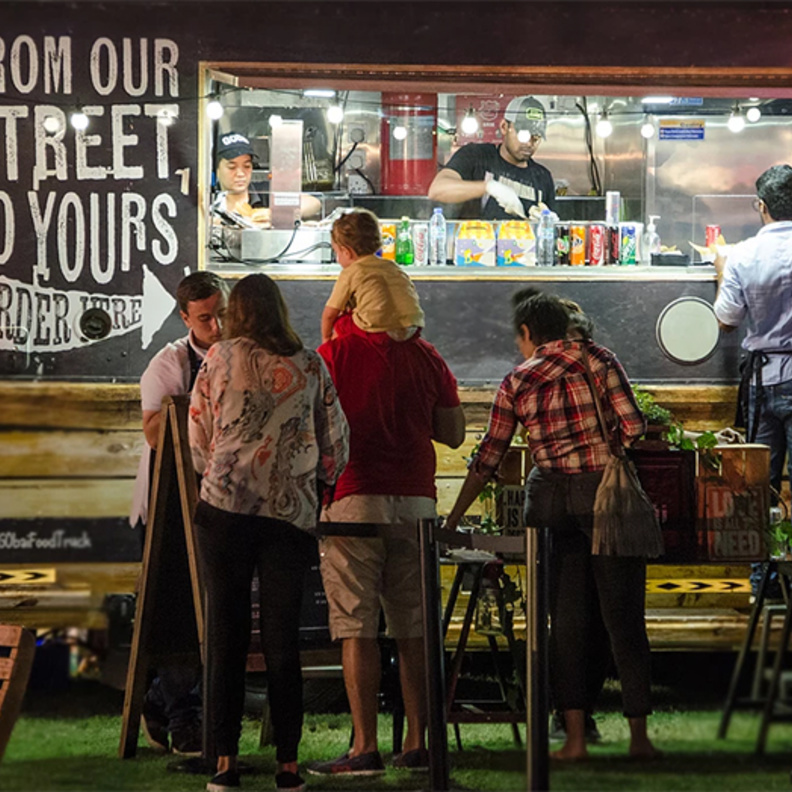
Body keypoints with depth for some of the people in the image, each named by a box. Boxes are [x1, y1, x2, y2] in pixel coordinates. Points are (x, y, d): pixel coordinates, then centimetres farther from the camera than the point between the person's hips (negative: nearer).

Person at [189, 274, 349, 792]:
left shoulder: (220, 359, 4)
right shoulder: (310, 365, 8)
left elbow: (199, 439, 9)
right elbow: (337, 442, 10)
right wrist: (318, 483, 27)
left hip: (226, 504, -1)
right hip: (293, 511, 1)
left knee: (226, 635, 3)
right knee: (283, 638, 5)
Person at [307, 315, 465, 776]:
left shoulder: (334, 354, -3)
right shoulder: (427, 358, 8)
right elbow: (454, 434, 12)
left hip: (354, 498, -4)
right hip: (416, 499, 4)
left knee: (357, 626, -3)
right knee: (414, 627, 8)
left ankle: (366, 747, -7)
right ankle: (418, 743, 9)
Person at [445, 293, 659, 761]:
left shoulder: (516, 383, 8)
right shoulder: (599, 360, 4)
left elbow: (488, 460, 7)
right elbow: (633, 426, -4)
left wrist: (453, 519, 14)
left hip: (550, 496, 1)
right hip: (607, 494, -1)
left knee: (567, 619, 6)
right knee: (624, 616, 4)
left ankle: (576, 736, 1)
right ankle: (639, 735, 3)